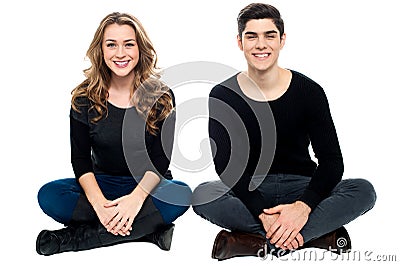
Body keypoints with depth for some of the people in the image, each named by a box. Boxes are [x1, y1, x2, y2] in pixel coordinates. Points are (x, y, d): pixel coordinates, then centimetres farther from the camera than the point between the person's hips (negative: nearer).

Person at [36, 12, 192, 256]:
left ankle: (79, 236, -28)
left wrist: (136, 197, -27)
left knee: (180, 195, -34)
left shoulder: (161, 96, -6)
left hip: (148, 187, -1)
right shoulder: (85, 98, -3)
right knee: (49, 196, -25)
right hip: (102, 184, 1)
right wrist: (99, 204, -24)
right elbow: (80, 159, -6)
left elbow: (161, 158, -10)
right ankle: (148, 229, -28)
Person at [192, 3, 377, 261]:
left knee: (364, 191, -25)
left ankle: (254, 242, -30)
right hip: (247, 191, -1)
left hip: (300, 186, 1)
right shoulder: (222, 96, -6)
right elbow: (225, 165, -12)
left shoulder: (309, 91, -6)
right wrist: (262, 212, -27)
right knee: (203, 195, -32)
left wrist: (303, 206, -28)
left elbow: (332, 160, -10)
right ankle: (319, 235, -29)